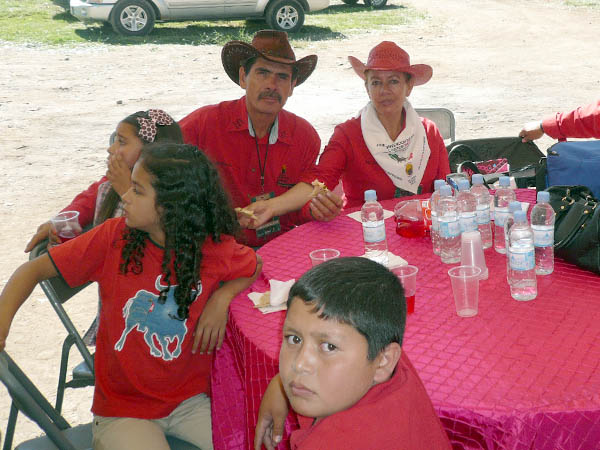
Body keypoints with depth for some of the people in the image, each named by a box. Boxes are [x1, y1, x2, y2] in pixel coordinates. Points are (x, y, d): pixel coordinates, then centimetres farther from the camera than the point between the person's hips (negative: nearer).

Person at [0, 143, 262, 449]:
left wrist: (222, 297, -12)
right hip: (122, 409, -1)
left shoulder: (215, 250, -11)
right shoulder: (115, 236, -11)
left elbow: (258, 267, 8)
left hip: (192, 398, 2)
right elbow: (36, 269, -5)